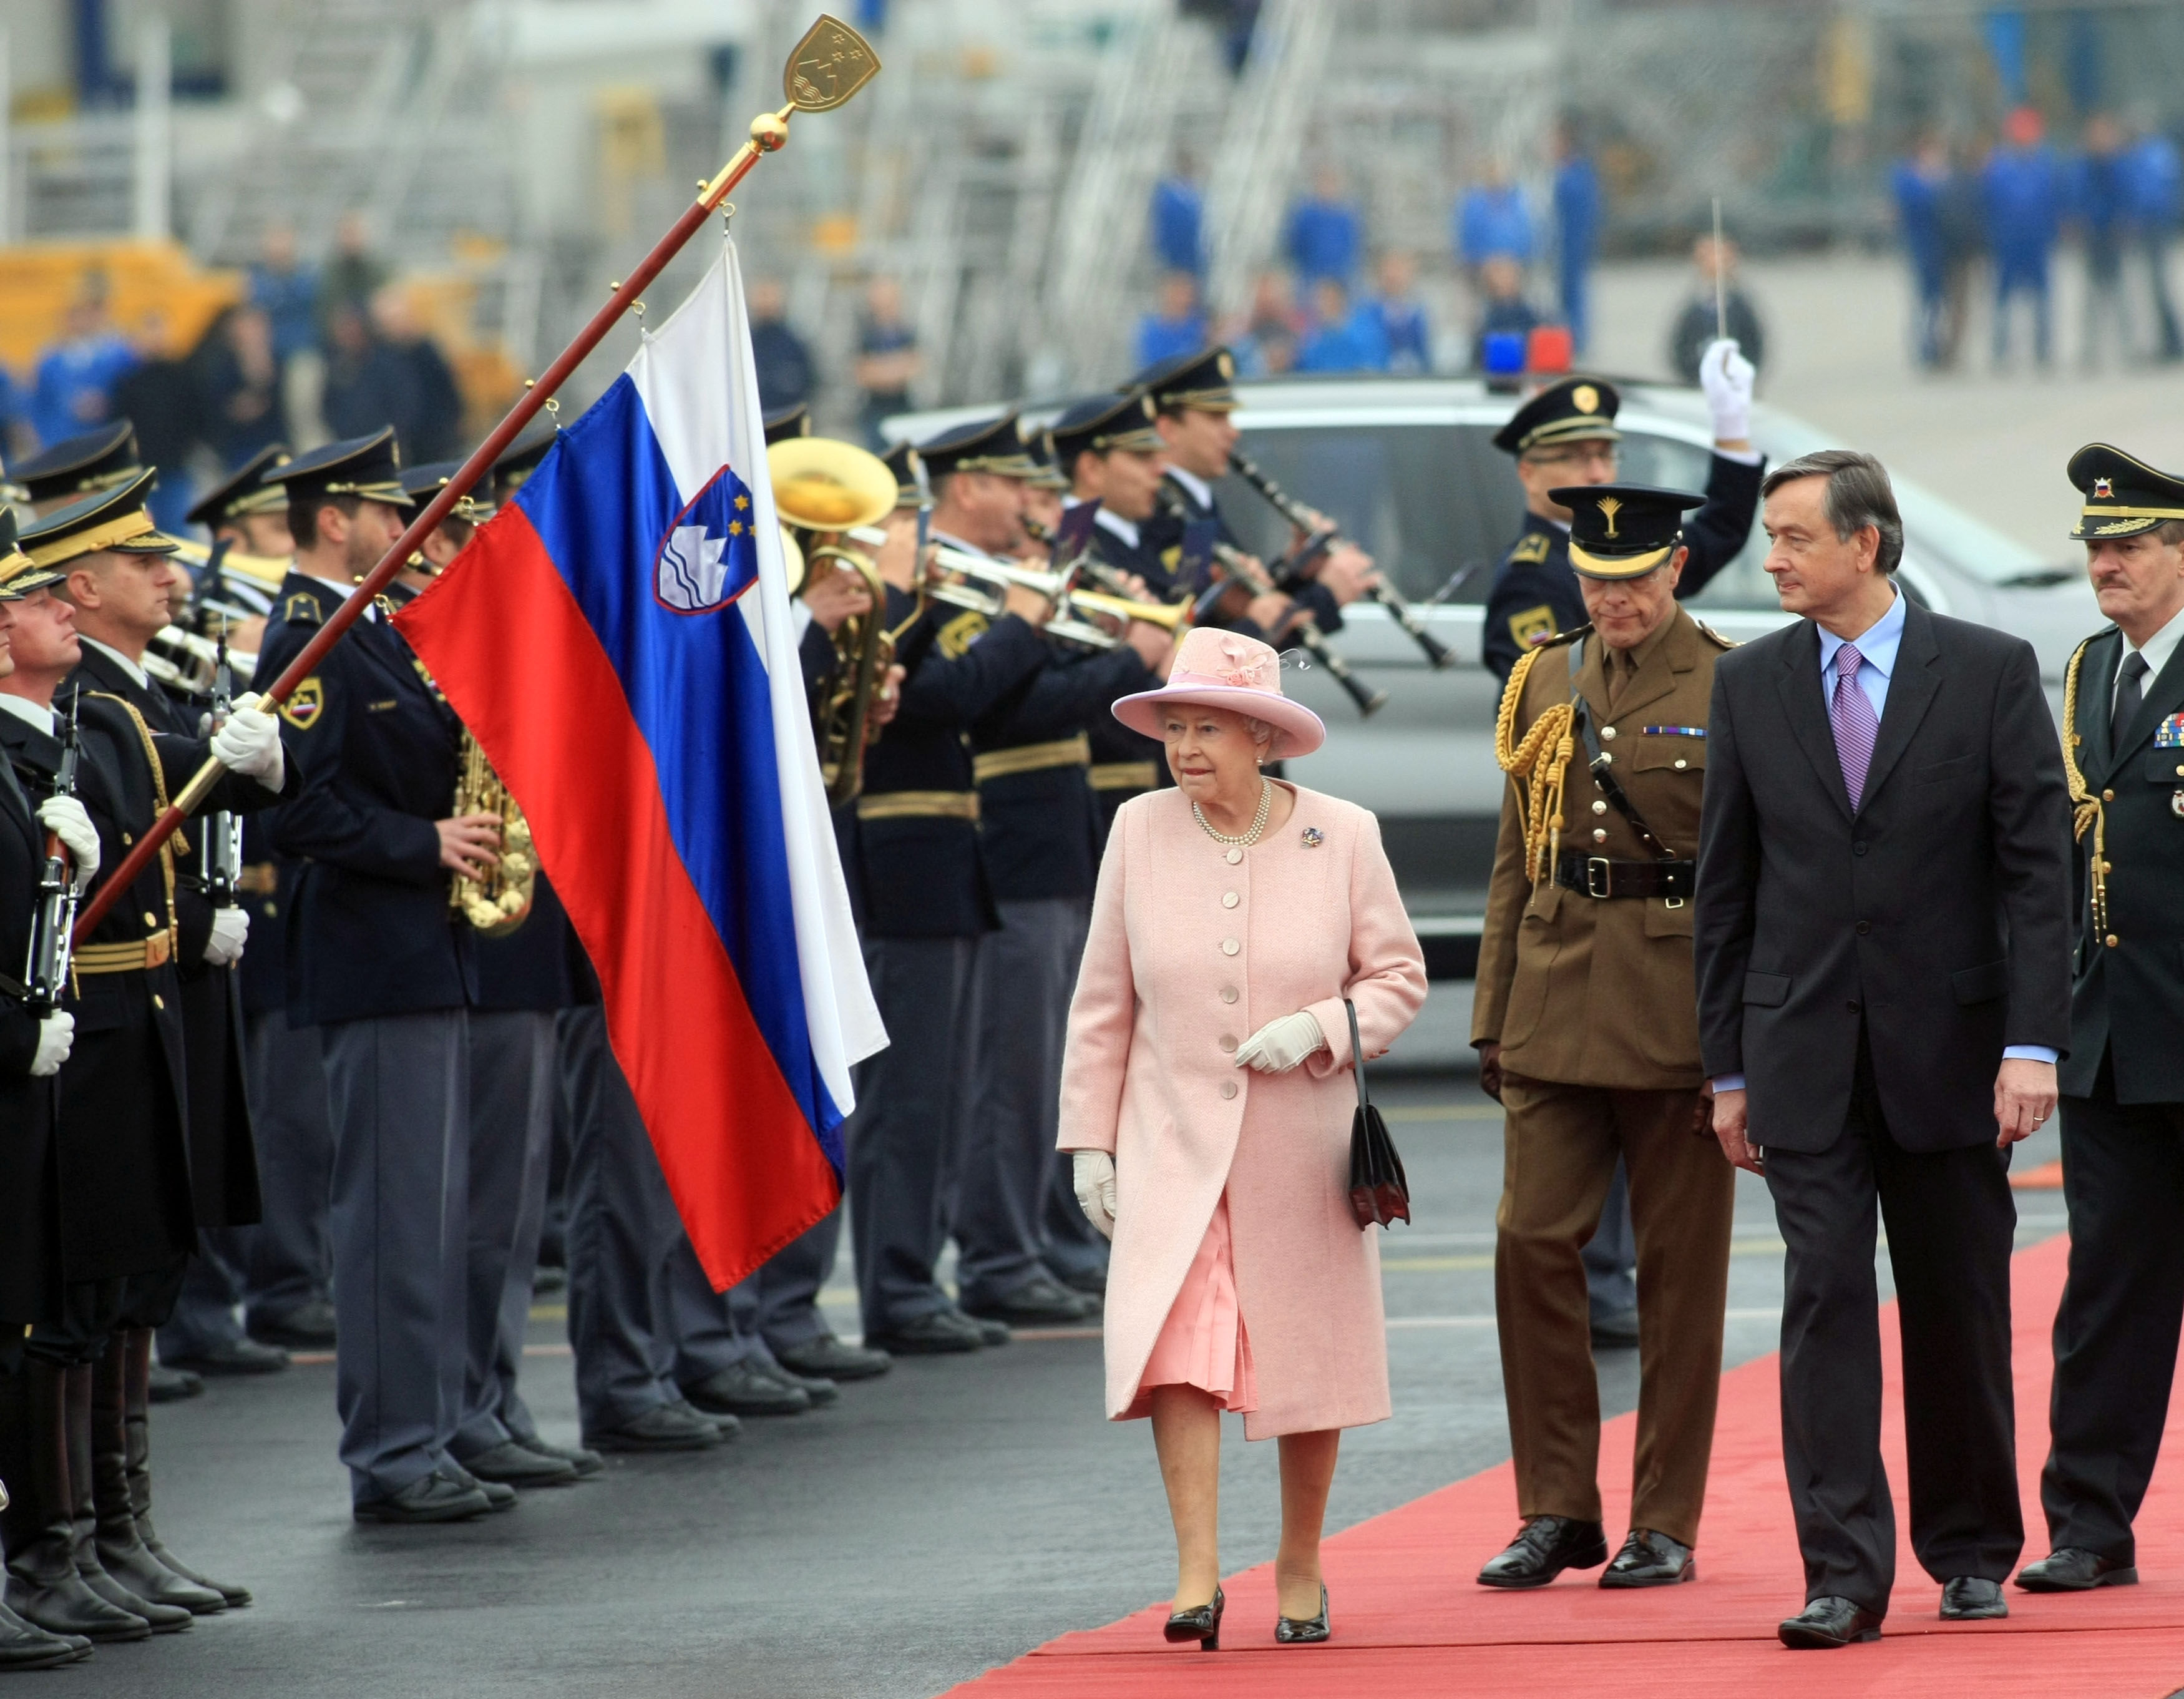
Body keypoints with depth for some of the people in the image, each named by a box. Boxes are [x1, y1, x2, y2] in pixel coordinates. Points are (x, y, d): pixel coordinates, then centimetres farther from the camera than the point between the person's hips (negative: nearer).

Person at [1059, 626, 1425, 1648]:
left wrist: (1319, 1028, -16)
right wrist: (1090, 1137, 3)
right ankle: (1197, 1574, -20)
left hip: (1302, 1145, 0)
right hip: (1174, 1143, 0)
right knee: (1176, 1342, -18)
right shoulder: (1141, 833, -1)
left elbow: (1398, 977, 3)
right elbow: (1103, 1001, 5)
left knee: (1307, 1359, 8)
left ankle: (1300, 1567, 25)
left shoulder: (1342, 837, -4)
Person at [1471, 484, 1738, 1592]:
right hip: (1557, 1012, 4)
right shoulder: (1542, 684, 11)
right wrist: (1495, 1021, 11)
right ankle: (1556, 1512, 8)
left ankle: (1664, 1525, 9)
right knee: (1532, 1245, -2)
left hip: (1681, 1014, -4)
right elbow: (1515, 861, 15)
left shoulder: (1731, 690, -3)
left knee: (1679, 1269, 2)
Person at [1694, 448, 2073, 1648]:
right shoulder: (1748, 687, 5)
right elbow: (1724, 887, 8)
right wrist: (1728, 1068, 5)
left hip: (1948, 1047, -1)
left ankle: (1971, 1551, 22)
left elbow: (2037, 866, -4)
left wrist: (2032, 1043, -12)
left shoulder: (1990, 674, -2)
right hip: (1805, 1050, 1)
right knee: (1825, 1300, -7)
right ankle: (1843, 1574, -9)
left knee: (1959, 1313, 7)